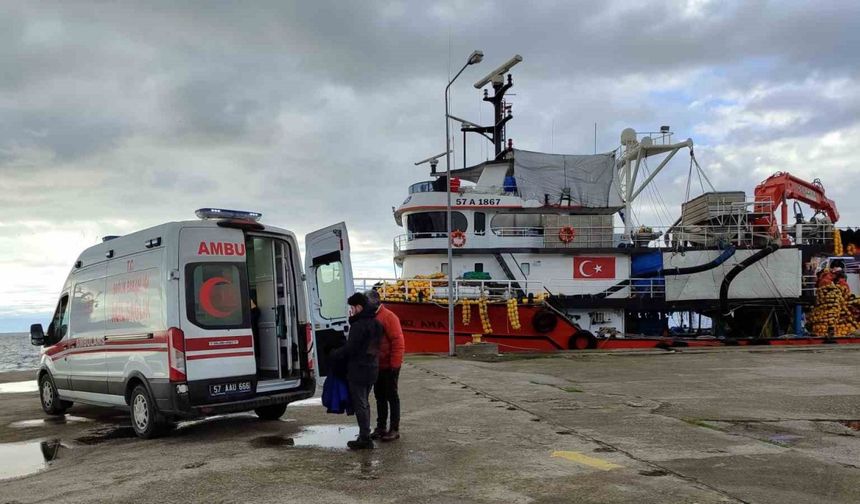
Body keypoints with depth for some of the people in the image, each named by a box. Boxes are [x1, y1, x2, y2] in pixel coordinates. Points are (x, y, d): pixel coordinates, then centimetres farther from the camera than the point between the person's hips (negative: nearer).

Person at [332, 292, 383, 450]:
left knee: (360, 404, -3)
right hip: (372, 369, 9)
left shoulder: (359, 325, -18)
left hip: (358, 371, -9)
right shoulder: (375, 323, 10)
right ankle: (365, 436, 24)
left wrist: (334, 355, -4)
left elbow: (350, 348, -19)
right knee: (364, 403, 18)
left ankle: (365, 438, -1)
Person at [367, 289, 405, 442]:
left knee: (391, 396, 1)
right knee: (379, 396, 14)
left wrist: (395, 364, -20)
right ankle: (381, 427, 24)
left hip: (389, 366, -7)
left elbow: (398, 341, -18)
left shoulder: (388, 317, -15)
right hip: (376, 366, 7)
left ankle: (394, 429, 9)